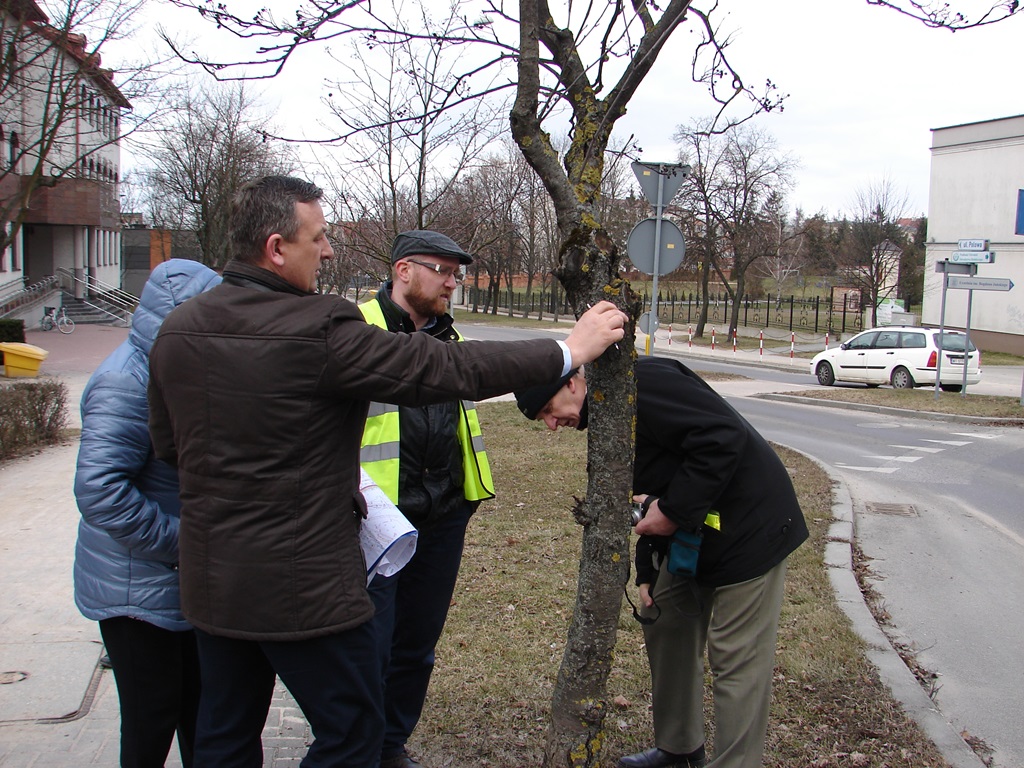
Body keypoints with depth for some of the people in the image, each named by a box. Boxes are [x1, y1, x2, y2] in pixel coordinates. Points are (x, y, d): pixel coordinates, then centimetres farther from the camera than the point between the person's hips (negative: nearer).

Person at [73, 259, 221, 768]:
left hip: (185, 584, 9)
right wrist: (178, 543, -25)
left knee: (198, 708, 19)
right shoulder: (127, 381, -22)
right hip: (138, 589, -9)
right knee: (152, 722, 4)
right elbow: (99, 489, -31)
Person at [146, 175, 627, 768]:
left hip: (210, 579, 8)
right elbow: (447, 371, -19)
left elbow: (167, 443, 12)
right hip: (305, 585, -8)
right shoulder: (320, 331, -22)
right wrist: (569, 351, -10)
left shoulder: (178, 330, 0)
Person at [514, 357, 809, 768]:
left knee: (736, 658, -5)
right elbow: (653, 492, 16)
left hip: (749, 528, -11)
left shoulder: (641, 384, -22)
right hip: (692, 535, 11)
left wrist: (672, 511, -24)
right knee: (662, 621, 17)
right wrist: (647, 571, 10)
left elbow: (724, 438, -30)